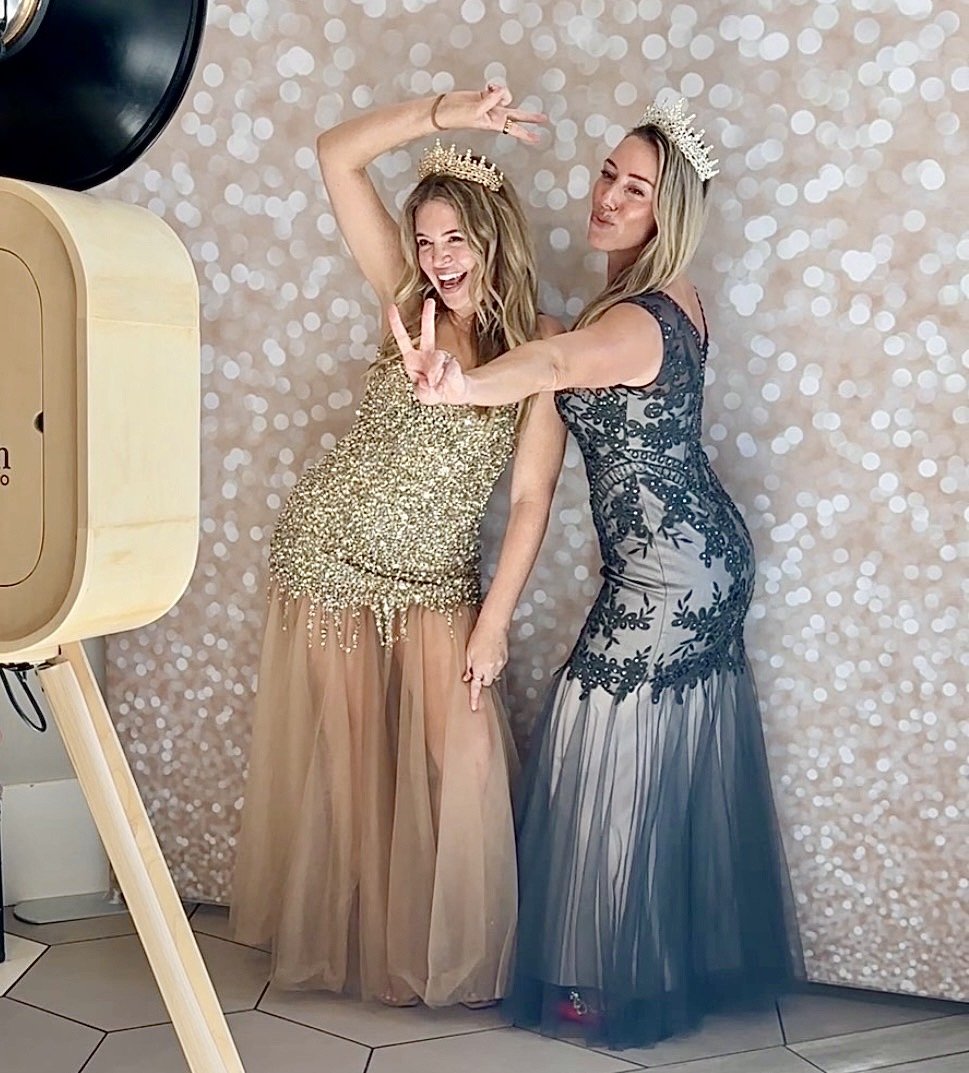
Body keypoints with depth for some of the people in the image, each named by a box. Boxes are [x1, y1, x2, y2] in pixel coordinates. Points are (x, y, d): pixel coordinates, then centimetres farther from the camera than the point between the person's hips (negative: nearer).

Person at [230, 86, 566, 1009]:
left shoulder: (542, 345, -6)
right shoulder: (407, 303, -2)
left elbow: (530, 499, -9)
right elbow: (335, 155, -7)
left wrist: (493, 624, -12)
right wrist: (442, 113, -19)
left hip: (436, 582, 0)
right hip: (330, 553, 1)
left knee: (466, 760, -6)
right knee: (346, 760, 9)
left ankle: (461, 958, 16)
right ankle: (340, 943, 29)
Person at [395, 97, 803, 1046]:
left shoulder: (633, 321, -23)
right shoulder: (668, 296, 7)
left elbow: (554, 362, -46)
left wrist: (458, 385, -65)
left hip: (665, 577, -10)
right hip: (706, 560, 10)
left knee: (618, 758, 1)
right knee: (685, 766, 18)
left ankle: (614, 982, 16)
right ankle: (703, 957, 33)